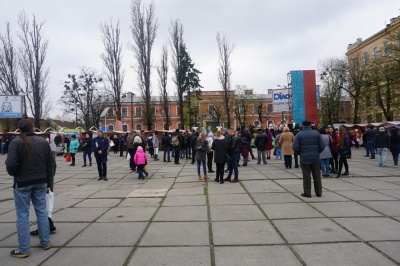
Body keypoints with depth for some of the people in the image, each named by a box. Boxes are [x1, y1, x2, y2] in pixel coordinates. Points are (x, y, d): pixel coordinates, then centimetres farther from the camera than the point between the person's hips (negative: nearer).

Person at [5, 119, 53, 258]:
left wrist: (13, 173, 5)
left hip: (22, 183, -4)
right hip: (40, 182, 4)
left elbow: (11, 165, -19)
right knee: (42, 211, 13)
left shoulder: (16, 142, -12)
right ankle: (45, 242, 22)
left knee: (22, 215, 4)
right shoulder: (43, 142, 3)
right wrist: (48, 182, 14)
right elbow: (50, 164, 6)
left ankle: (23, 249, 11)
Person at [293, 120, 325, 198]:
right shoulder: (316, 133, 2)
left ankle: (307, 193, 7)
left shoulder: (299, 134, -2)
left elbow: (295, 147, -10)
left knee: (306, 176, 3)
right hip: (315, 158, 2)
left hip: (304, 158, -2)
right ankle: (318, 192, 19)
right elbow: (322, 146, -2)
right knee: (317, 175, 11)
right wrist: (317, 152, 14)